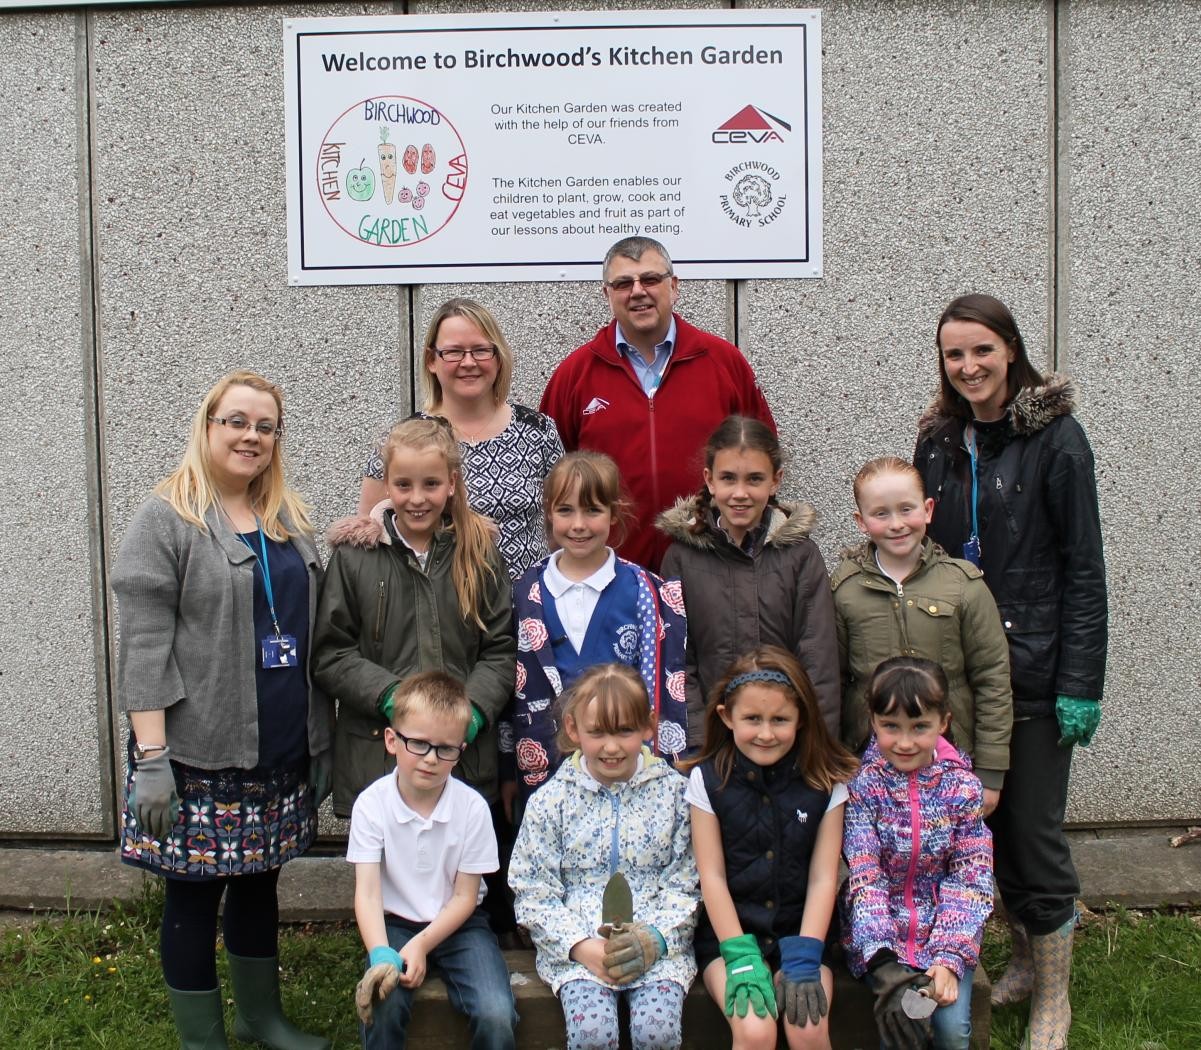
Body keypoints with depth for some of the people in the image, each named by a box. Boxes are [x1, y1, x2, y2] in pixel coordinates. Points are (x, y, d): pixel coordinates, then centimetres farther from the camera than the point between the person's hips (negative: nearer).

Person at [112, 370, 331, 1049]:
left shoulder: (292, 521, 12)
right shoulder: (167, 521, -6)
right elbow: (143, 646, -11)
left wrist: (322, 739, 13)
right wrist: (151, 758, -16)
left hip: (283, 755, 5)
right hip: (199, 757, -5)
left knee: (260, 882, 18)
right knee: (195, 896, 5)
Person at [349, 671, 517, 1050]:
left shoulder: (472, 807, -11)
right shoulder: (371, 804, -10)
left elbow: (464, 897, -5)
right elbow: (367, 892, -16)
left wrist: (421, 945, -19)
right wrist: (381, 955, -32)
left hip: (457, 924, 0)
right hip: (395, 923, 0)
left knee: (496, 1015, -23)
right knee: (382, 1006, -29)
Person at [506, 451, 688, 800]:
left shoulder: (645, 593, -3)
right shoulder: (526, 593, 3)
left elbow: (667, 684, -2)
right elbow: (514, 686, 8)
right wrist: (508, 772, 7)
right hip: (543, 771, 2)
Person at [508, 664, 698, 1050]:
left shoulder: (672, 791, 2)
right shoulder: (551, 799, 1)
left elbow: (685, 883, 2)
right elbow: (533, 893, 0)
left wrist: (656, 939, -14)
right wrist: (582, 947, -13)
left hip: (658, 946, 1)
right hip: (576, 948, 0)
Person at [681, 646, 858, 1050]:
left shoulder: (826, 782, -2)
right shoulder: (707, 779, -5)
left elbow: (823, 877, -2)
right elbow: (712, 876, -5)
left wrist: (804, 960, -10)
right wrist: (741, 959, -12)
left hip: (799, 930, 1)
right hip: (729, 931, -1)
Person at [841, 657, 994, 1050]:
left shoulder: (962, 786, -5)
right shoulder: (862, 785, -10)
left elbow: (969, 878, -5)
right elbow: (864, 878, -14)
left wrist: (949, 958, -17)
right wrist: (883, 963, -27)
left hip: (945, 929, 2)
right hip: (879, 935, -1)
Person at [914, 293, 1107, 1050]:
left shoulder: (1055, 436, -8)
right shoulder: (939, 442, 7)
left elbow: (1083, 567, -9)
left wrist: (1080, 683, -13)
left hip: (1033, 667, -5)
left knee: (1034, 830, 1)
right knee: (991, 820, 13)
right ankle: (1026, 960, 34)